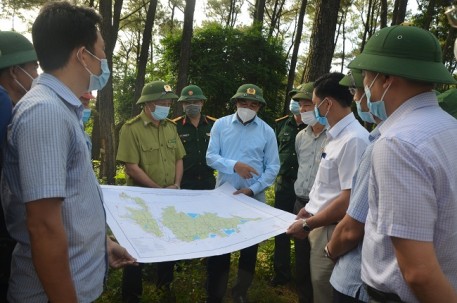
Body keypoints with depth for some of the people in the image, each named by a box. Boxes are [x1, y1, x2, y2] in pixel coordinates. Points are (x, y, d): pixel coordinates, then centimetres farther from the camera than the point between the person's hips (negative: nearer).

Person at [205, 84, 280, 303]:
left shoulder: (267, 131, -1)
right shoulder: (221, 125, 0)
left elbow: (273, 166, -3)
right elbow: (211, 157, -6)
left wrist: (253, 189, -14)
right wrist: (234, 165, -22)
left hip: (254, 198, 1)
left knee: (250, 247, 14)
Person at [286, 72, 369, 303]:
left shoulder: (353, 139, -23)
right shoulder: (337, 135, 7)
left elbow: (349, 201, -25)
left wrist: (307, 224, -16)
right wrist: (310, 209, 14)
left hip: (332, 231, -9)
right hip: (321, 226, 9)